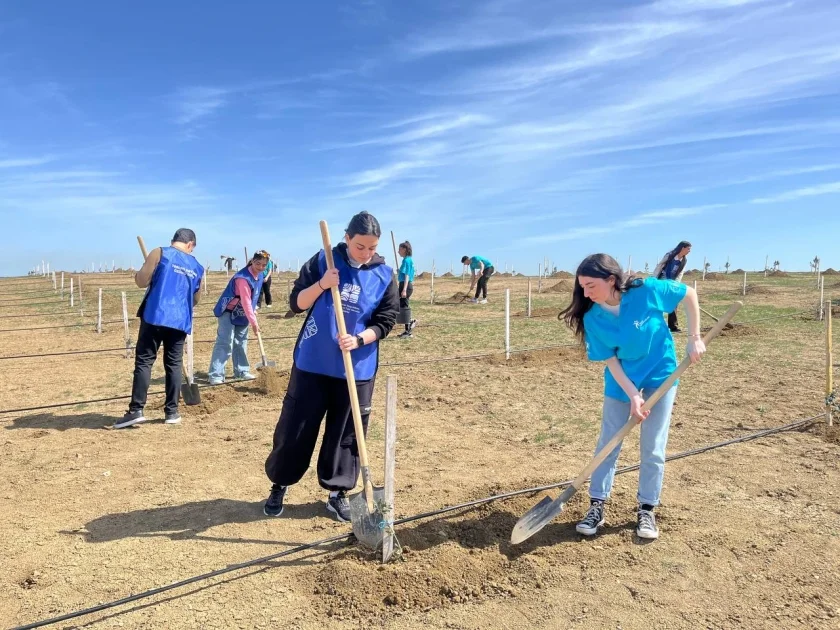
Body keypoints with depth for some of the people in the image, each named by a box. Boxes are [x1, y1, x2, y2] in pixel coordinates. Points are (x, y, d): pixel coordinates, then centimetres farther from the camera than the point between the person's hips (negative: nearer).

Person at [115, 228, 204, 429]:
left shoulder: (160, 253, 1)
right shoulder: (197, 268, 14)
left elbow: (141, 281, -3)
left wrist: (139, 273, 19)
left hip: (155, 316, -3)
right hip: (180, 321, 3)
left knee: (144, 362, -1)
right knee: (174, 364, 9)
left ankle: (136, 411, -5)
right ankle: (172, 412, 11)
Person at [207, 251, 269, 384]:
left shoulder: (259, 275, -1)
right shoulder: (243, 278, -29)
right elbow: (246, 301, -31)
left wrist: (253, 312, 12)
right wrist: (253, 322, -30)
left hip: (241, 313, 8)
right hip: (228, 312, -8)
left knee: (241, 342, 13)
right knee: (225, 343, -13)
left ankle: (241, 371, 21)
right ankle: (215, 375, -12)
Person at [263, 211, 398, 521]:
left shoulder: (385, 275, -2)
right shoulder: (323, 261, -4)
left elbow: (385, 322, 0)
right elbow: (296, 303, -2)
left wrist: (359, 340, -18)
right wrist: (321, 285, -20)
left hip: (358, 369, 1)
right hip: (312, 363, 0)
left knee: (346, 433, 8)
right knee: (295, 428, 8)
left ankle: (338, 493, 25)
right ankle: (279, 484, 29)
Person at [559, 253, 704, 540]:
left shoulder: (648, 291, -25)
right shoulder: (593, 319, -20)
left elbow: (689, 294, -9)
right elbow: (611, 361, -16)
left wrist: (694, 338, -11)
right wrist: (633, 396, -24)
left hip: (660, 375, -1)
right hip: (621, 381, 1)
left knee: (653, 449, 4)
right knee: (607, 444, 3)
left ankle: (646, 510, 20)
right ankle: (597, 506, 15)